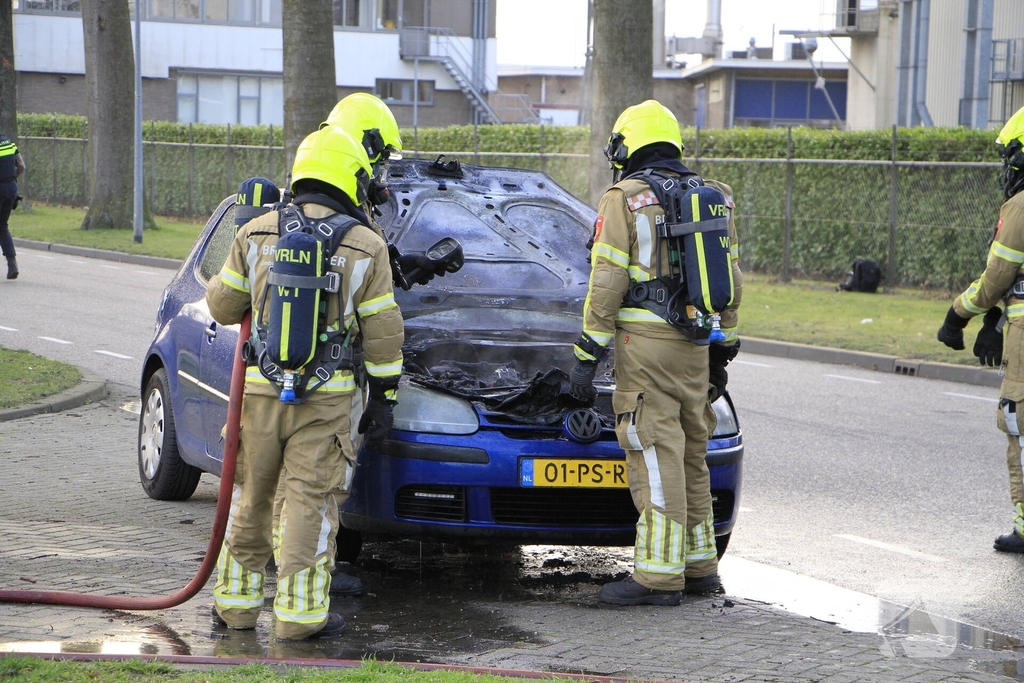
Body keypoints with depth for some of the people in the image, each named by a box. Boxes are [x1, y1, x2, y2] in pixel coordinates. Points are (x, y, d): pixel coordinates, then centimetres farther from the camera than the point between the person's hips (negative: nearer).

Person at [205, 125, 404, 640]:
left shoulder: (255, 234, 3)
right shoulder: (366, 248, -1)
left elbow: (222, 306, 8)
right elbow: (383, 333, 0)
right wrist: (383, 397, 8)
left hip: (259, 388, 2)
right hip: (326, 396, -2)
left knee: (249, 496, 14)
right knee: (310, 501, 1)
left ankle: (236, 602, 21)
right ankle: (299, 613, 0)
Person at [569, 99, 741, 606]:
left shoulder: (625, 198, -5)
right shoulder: (709, 199, 14)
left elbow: (606, 283, -10)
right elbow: (731, 281, 16)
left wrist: (587, 355, -7)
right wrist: (723, 350, 23)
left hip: (645, 344, -7)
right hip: (695, 346, 7)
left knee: (657, 456, -7)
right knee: (691, 456, 15)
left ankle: (659, 575, -8)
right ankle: (699, 566, 21)